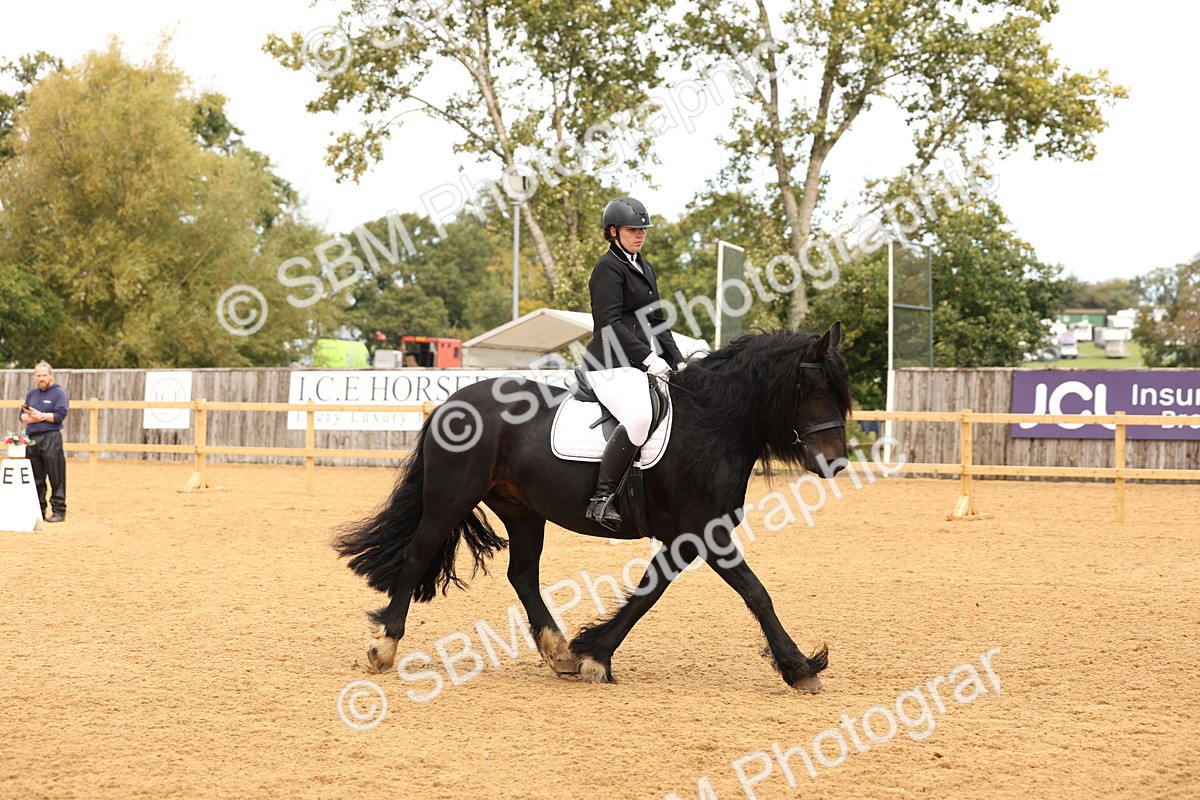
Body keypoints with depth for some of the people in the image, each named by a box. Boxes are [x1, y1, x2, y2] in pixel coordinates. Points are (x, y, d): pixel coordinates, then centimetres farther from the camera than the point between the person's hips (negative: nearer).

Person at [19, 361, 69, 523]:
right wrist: (31, 417, -9)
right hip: (32, 438, 6)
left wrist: (40, 415, -10)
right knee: (36, 479, 9)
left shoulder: (58, 393, 0)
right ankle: (38, 510, 15)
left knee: (56, 477, -5)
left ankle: (59, 511, -3)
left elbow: (60, 415, -12)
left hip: (51, 438, -6)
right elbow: (23, 415, 12)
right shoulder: (32, 394, 19)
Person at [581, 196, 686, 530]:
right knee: (638, 417, -34)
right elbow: (610, 324, -15)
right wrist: (648, 357, -20)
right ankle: (601, 498, -30)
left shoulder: (645, 268, 24)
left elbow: (657, 322, 26)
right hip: (613, 365, -10)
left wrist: (677, 362, 13)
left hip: (647, 363, 10)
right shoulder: (609, 268, -5)